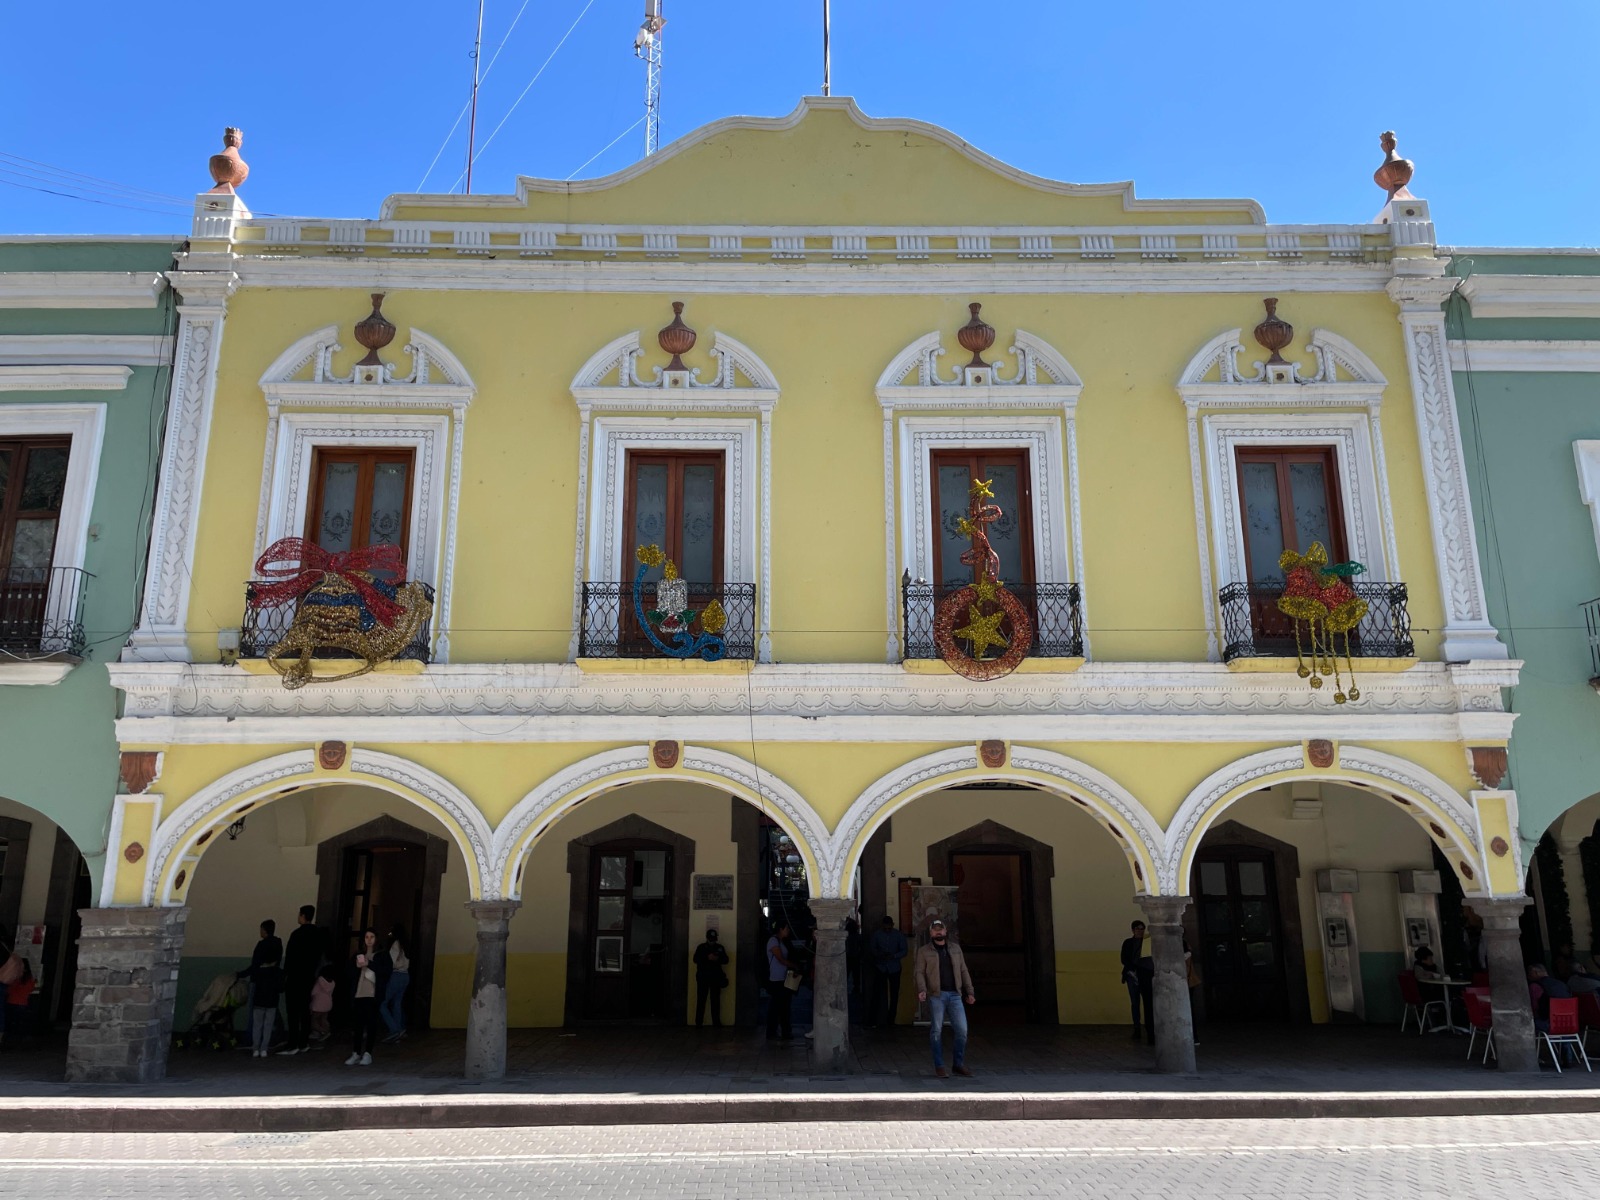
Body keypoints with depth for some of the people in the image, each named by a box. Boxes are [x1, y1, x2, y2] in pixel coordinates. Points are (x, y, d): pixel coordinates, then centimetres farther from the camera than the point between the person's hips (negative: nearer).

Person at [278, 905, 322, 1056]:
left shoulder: (298, 934, -14)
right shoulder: (317, 934, 7)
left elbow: (290, 957, -13)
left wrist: (284, 975, -6)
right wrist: (312, 970, 16)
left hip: (295, 977, -7)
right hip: (309, 977, 7)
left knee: (293, 1011, -4)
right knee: (305, 1009, 12)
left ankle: (293, 1045, -6)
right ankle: (304, 1042, 15)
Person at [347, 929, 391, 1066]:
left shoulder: (383, 954, 5)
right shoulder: (358, 954, 14)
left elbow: (387, 971, -8)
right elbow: (350, 973, 12)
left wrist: (369, 964, -15)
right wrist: (357, 966, -8)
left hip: (374, 994, -3)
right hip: (359, 994, 3)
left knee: (371, 1024, -3)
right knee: (358, 1024, 2)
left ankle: (367, 1053, 2)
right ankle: (356, 1053, 9)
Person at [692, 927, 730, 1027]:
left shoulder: (720, 947, 9)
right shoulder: (701, 947, 2)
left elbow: (726, 960, 5)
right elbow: (696, 959, -9)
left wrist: (718, 958, -15)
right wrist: (707, 958, -21)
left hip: (716, 977, 2)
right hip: (703, 977, -2)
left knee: (716, 1000, 4)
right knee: (701, 1000, -2)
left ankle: (716, 1022, 10)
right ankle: (698, 1022, 2)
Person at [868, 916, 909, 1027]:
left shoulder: (899, 935, -3)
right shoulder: (876, 934, -3)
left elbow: (904, 950, -4)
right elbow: (871, 948, -1)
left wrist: (894, 956, -22)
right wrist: (880, 954, -20)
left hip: (894, 968, 1)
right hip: (880, 967, -1)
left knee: (894, 994, 4)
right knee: (877, 993, -9)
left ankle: (891, 1021, 15)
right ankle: (872, 1021, -5)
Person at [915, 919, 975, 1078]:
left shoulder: (955, 949, 16)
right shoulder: (924, 951, 6)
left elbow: (964, 971, 17)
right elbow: (920, 973, -1)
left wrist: (969, 992, 12)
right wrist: (922, 990, -18)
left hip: (955, 995, 3)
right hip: (936, 995, -3)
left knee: (962, 1029, -3)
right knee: (937, 1030, -2)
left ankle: (958, 1064, 12)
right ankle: (939, 1066, 8)